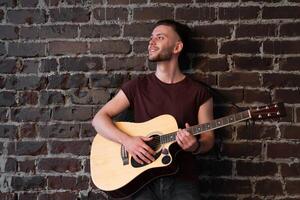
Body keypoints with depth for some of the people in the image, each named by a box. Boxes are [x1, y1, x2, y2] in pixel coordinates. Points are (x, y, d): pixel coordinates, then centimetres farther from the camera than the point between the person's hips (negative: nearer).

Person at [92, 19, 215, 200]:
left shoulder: (199, 92, 3)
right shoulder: (138, 86, 6)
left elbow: (209, 139, 7)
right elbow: (99, 119, 3)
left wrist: (195, 146, -16)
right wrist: (127, 140, -13)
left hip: (182, 180, 0)